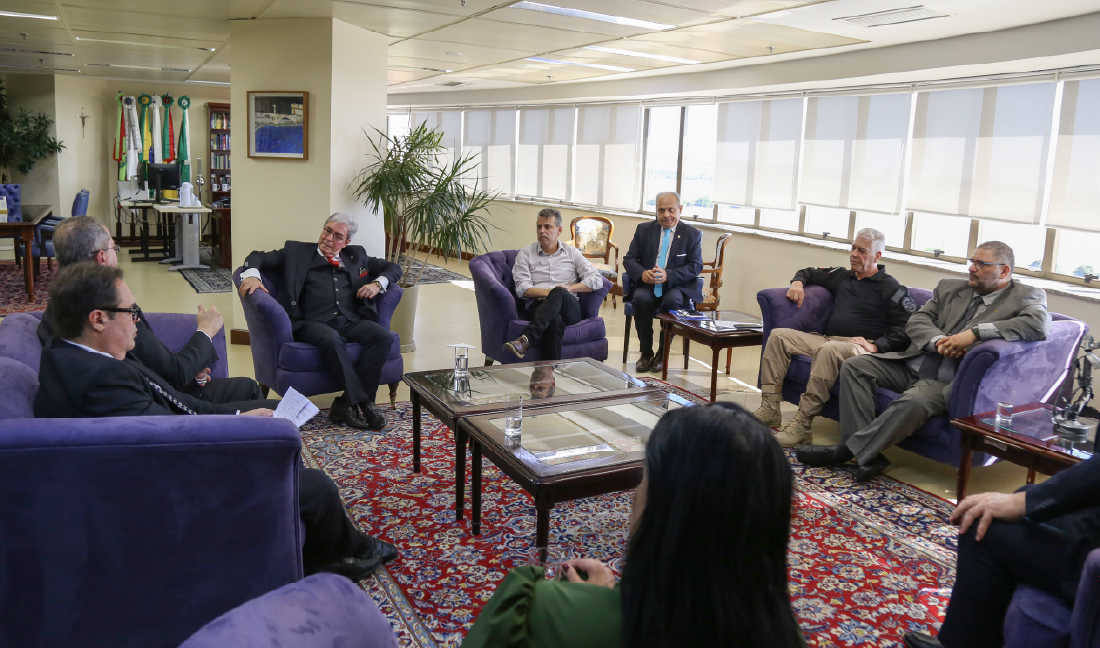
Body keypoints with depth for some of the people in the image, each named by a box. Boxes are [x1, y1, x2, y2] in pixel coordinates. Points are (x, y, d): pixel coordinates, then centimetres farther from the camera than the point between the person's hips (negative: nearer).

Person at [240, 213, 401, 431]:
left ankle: (345, 404, -25)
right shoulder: (297, 252, 18)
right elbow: (258, 257, 14)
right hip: (313, 322, -3)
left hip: (351, 321, 3)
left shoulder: (356, 256, 24)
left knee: (384, 337, -28)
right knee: (333, 340, -38)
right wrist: (252, 275, -11)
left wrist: (377, 283, 7)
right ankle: (362, 404, -30)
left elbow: (393, 268, 29)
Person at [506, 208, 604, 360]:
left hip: (570, 308, 1)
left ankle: (526, 339, -54)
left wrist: (569, 288, -5)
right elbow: (522, 288, 2)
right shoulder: (526, 254, 16)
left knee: (559, 293, -37)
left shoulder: (572, 253, 20)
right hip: (539, 306, -1)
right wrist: (549, 292, -14)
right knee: (554, 320, -39)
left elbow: (597, 280, 9)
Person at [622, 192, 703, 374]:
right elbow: (629, 259, 6)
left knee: (672, 301, -35)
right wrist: (642, 273, -18)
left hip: (676, 286, -1)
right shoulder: (643, 230, 11)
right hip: (647, 285, 1)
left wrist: (668, 275, -20)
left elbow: (696, 267, -3)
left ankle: (662, 354, -17)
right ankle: (645, 353, -15)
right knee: (641, 299, -33)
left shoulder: (693, 234, 6)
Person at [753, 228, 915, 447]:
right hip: (827, 339, 7)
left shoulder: (890, 288, 3)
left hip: (859, 346, -7)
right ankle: (769, 410, -17)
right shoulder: (842, 277, 23)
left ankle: (802, 426, -39)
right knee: (778, 335, -8)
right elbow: (810, 273, 39)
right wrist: (798, 282, 15)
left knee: (829, 349, -39)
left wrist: (876, 346, -19)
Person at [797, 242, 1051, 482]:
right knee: (854, 367, -14)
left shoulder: (1026, 296, 2)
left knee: (914, 401, -37)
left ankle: (846, 451, -23)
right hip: (914, 363, 6)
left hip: (949, 381, -6)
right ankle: (867, 455, -19)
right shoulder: (950, 288, 17)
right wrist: (939, 341, -15)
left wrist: (975, 332, -26)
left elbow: (1039, 324, -20)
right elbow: (916, 322, 9)